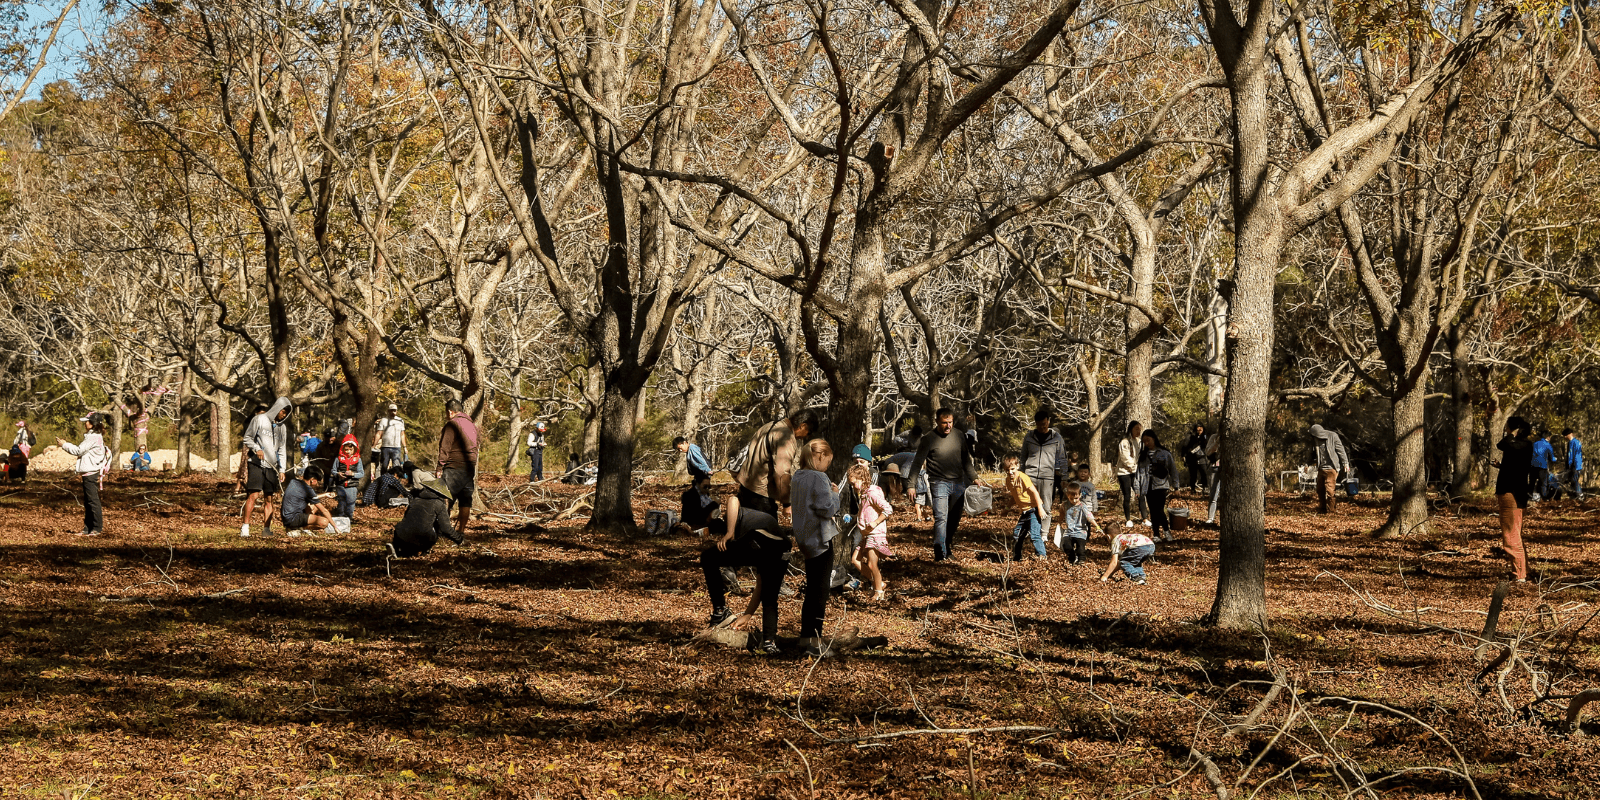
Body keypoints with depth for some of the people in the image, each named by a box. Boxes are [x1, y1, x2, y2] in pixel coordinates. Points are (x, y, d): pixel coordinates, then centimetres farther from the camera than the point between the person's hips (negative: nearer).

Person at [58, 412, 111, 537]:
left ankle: (97, 528, -3)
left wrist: (64, 445, -5)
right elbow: (80, 450, 20)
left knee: (93, 501, -7)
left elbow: (78, 450, -14)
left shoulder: (94, 437, -15)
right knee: (87, 502, 12)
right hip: (88, 474, 11)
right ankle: (88, 528, 16)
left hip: (92, 474, -11)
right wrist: (65, 444, 16)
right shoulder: (93, 436, 17)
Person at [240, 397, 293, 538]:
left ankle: (267, 529, 7)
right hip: (256, 464, -5)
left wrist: (282, 469, 10)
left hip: (271, 467, 5)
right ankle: (245, 527, -12)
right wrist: (256, 449, -15)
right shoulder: (259, 419, 1)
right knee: (253, 495, -13)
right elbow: (247, 438, 2)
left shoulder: (282, 428, 17)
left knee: (269, 499, 3)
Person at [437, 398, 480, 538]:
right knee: (465, 501, 7)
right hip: (470, 468, 7)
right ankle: (461, 530, 8)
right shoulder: (472, 425, 17)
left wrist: (440, 467, -9)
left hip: (454, 469, -7)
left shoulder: (452, 424, -8)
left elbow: (445, 448, -11)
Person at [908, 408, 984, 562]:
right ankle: (940, 553, -13)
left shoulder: (958, 436, 9)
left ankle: (948, 547, 23)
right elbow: (917, 463, -4)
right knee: (941, 518, -13)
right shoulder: (929, 439, -5)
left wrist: (975, 477, 12)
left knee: (954, 519, 7)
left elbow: (966, 460, 21)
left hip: (958, 484, 5)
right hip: (939, 483, -5)